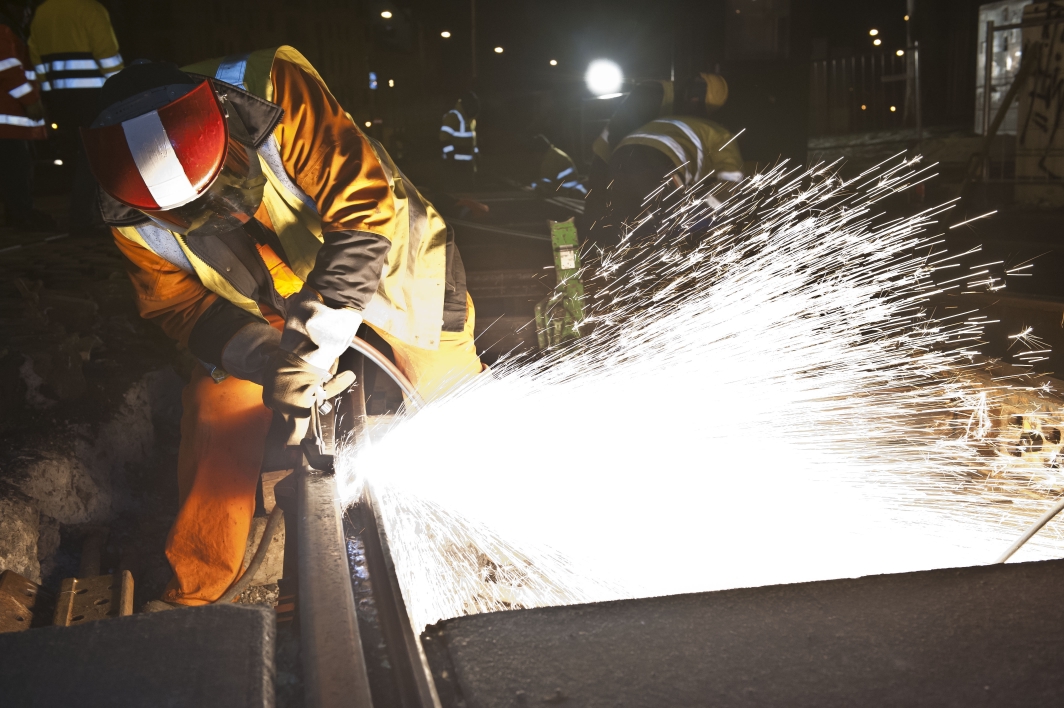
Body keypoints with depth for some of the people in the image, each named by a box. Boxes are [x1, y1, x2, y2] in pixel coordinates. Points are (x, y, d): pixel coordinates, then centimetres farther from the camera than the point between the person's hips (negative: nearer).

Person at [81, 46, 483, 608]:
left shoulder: (274, 91, -38)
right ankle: (191, 590, 15)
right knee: (218, 410, -5)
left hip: (382, 262, -2)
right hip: (269, 309, 3)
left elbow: (362, 206, -40)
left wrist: (315, 341, -42)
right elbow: (177, 303, -12)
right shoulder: (130, 216, -23)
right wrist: (259, 356, -31)